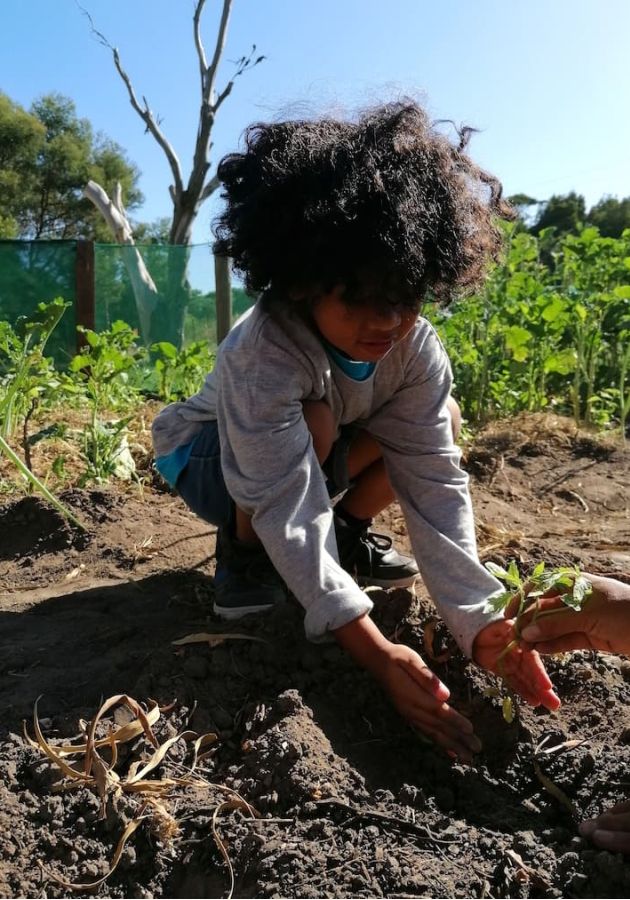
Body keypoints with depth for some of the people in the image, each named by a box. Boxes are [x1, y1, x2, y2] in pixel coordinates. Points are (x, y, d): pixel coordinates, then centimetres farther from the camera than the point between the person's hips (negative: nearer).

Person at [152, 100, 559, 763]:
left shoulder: (416, 348, -23)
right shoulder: (263, 355, -39)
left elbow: (433, 481, -26)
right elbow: (287, 508, -42)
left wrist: (477, 619, -38)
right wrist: (375, 651, -49)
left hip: (320, 455, 5)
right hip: (208, 459, -4)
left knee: (439, 422, -14)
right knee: (314, 421, -37)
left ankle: (347, 533, 6)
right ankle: (243, 560, -11)